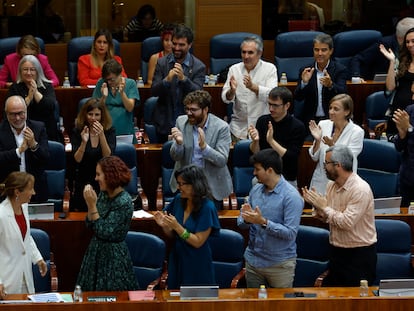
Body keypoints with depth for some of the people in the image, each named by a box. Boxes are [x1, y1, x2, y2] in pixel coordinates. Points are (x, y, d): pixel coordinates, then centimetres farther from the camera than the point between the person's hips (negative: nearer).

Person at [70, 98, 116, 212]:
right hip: (83, 181, 0)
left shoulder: (109, 131, -4)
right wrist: (84, 142, -29)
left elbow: (108, 157, -15)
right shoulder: (78, 131, -4)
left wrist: (101, 135, -26)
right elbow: (77, 159, -12)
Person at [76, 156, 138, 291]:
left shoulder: (123, 202, -21)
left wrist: (92, 205, -21)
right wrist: (90, 203, -8)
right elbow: (90, 225, 7)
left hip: (113, 256, -8)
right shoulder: (103, 194, 2)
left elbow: (104, 232, -22)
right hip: (96, 252, 8)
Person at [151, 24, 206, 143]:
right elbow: (154, 92, -5)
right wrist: (167, 80, -25)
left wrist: (183, 78, -31)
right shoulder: (161, 63, 1)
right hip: (164, 123, 2)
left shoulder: (199, 67, -5)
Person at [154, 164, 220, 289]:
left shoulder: (207, 207, -17)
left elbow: (198, 242, -18)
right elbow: (172, 235, 8)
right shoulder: (178, 200, -1)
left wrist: (176, 226, -26)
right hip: (177, 260, 5)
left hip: (197, 266, -5)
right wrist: (164, 225, -13)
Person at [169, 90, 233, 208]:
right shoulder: (181, 121, -3)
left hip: (212, 185, -2)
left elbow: (222, 161, -16)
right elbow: (175, 157, -2)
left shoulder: (221, 127, -12)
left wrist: (204, 146, -33)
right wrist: (179, 143, -24)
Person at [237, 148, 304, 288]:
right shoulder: (255, 190, 5)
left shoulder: (291, 196, -15)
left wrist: (263, 222, -27)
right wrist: (246, 219, -16)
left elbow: (291, 233, -21)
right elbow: (241, 223, 7)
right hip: (253, 260, 6)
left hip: (280, 264, -6)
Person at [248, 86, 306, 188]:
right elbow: (255, 153, 4)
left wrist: (271, 141, -25)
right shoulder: (262, 121, 1)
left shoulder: (297, 127, -10)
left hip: (287, 180, -3)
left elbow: (292, 158, -16)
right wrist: (255, 141, -18)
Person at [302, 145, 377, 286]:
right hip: (336, 252, 8)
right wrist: (316, 205, -6)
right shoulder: (331, 186, 6)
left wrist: (324, 206, -16)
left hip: (359, 255, -8)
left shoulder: (360, 189, -20)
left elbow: (347, 222, -27)